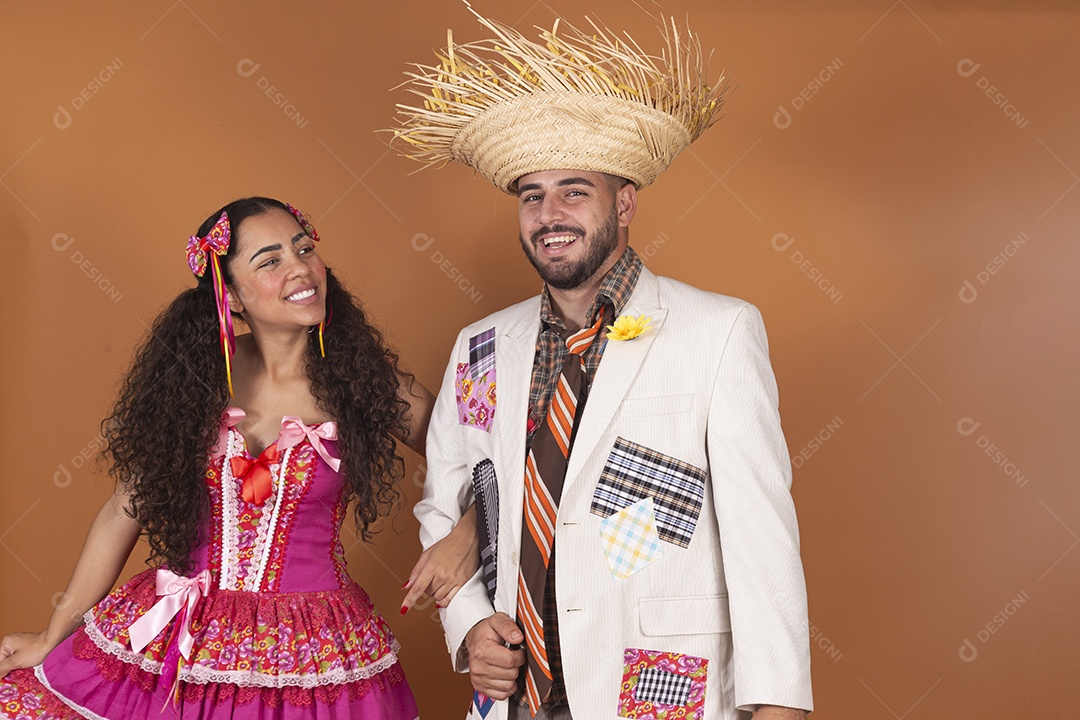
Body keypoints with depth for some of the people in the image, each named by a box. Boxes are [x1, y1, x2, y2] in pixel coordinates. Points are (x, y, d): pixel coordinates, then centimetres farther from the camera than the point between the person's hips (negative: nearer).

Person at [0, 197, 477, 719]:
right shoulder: (193, 376, -2)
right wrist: (52, 637, 8)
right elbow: (124, 510, 3)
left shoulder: (364, 378, -5)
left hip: (312, 655, -1)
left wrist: (466, 537, -17)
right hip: (173, 639, 1)